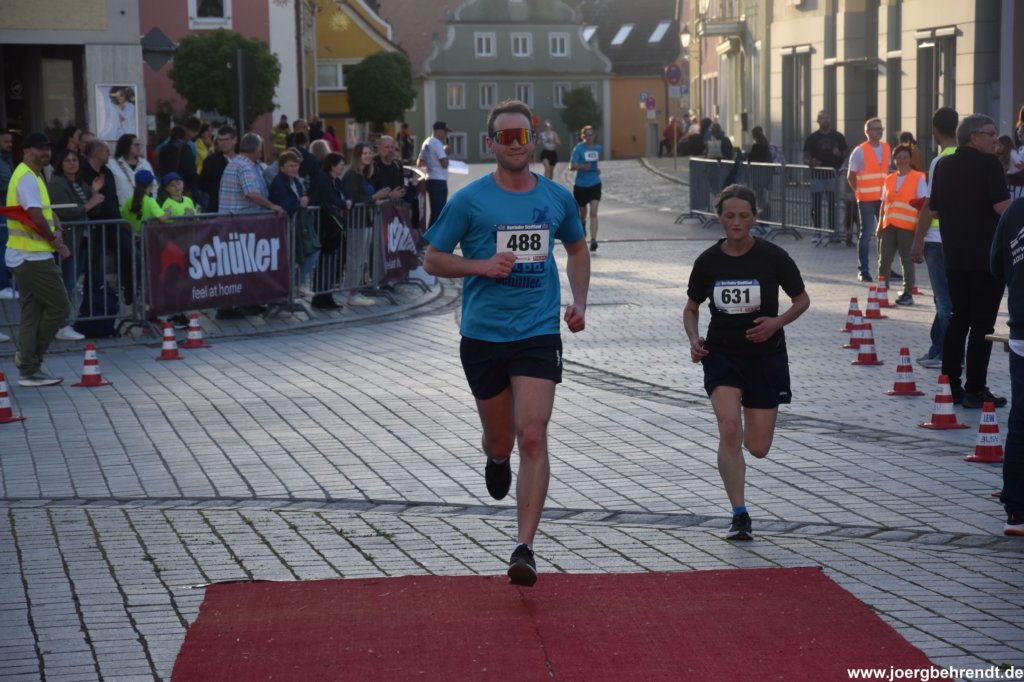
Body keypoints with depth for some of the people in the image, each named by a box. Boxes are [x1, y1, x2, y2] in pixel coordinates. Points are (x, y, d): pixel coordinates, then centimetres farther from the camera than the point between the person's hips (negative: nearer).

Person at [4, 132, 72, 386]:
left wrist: (57, 230, -3)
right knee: (59, 307, -5)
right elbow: (35, 216, -22)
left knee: (32, 312, 9)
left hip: (28, 256, 10)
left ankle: (29, 370, 10)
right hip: (33, 257, -10)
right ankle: (29, 356, 2)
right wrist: (56, 242, -9)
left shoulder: (32, 177, 19)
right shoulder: (27, 178, -14)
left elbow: (48, 211, 17)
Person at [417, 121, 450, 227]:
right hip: (439, 181, -9)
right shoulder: (437, 143, -15)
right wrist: (446, 151, -4)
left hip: (430, 180, 9)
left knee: (434, 212, 15)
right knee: (439, 213, -7)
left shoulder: (427, 143, 13)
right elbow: (444, 163, -19)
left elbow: (419, 163, 20)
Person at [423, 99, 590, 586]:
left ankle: (525, 548, -13)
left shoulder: (557, 198, 5)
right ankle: (496, 459, 52)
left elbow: (577, 249, 23)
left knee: (532, 437, -14)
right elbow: (432, 260, 2)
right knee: (501, 439, 12)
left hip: (539, 333, 0)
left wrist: (579, 302, 8)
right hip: (483, 334, 0)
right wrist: (483, 265, -14)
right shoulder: (470, 200, -3)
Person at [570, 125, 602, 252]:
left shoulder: (597, 148, 5)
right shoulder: (578, 148, -9)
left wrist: (597, 169, 9)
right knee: (583, 212, 16)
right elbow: (571, 166, -12)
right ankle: (582, 222, 52)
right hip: (580, 185, -2)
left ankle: (593, 240, -20)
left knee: (593, 213, -13)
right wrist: (582, 166, -29)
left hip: (595, 184, 2)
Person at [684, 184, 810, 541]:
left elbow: (802, 300, 4)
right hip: (722, 354, 0)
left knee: (758, 448, 3)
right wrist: (694, 339, -7)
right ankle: (740, 515, -14)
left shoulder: (773, 257, -8)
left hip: (765, 356, 0)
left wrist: (776, 322, -14)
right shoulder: (708, 262, -2)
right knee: (729, 429, -21)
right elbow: (691, 308, 12)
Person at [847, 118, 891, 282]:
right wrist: (859, 192, 0)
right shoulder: (860, 151, -6)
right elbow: (851, 176, -2)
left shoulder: (886, 148, 9)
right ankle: (863, 271, 5)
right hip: (866, 200, -5)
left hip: (883, 199, 5)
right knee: (866, 234, -1)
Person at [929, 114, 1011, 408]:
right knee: (982, 323, -3)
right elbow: (1002, 206, -19)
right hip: (987, 255, -6)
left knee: (958, 319, 14)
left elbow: (933, 207, 16)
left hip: (954, 255, 6)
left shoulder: (944, 166, 9)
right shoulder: (988, 164, -11)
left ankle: (950, 386, 14)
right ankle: (975, 390, -4)